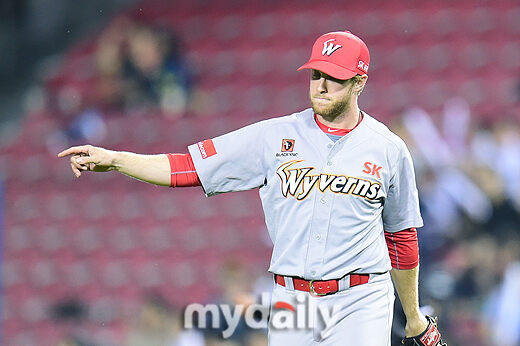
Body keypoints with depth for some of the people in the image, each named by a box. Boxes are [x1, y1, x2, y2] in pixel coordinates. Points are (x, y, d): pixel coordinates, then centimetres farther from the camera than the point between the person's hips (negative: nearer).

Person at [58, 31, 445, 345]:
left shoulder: (389, 150, 5)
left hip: (361, 305, -1)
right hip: (290, 301, 1)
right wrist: (112, 159, -12)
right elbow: (187, 167, 0)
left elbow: (402, 237, 15)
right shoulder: (276, 136, 3)